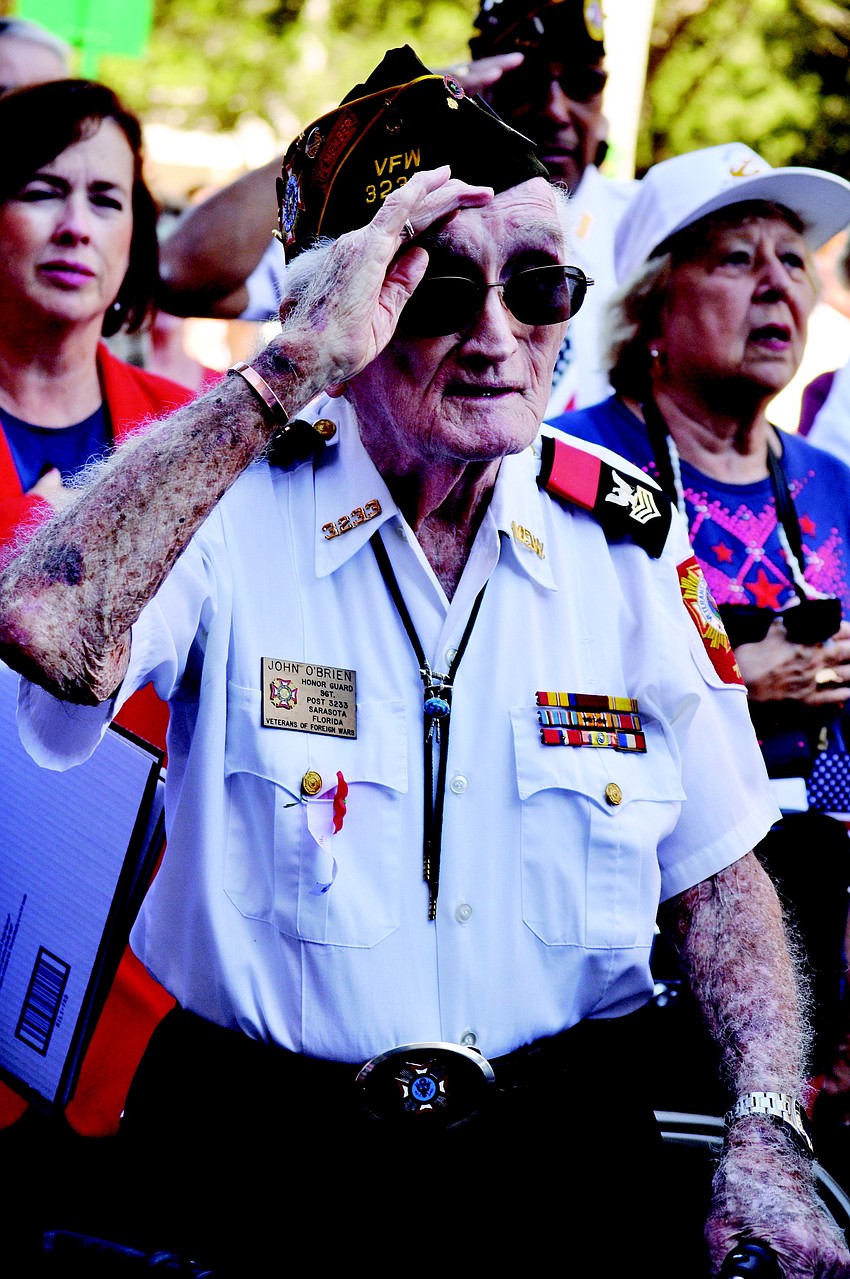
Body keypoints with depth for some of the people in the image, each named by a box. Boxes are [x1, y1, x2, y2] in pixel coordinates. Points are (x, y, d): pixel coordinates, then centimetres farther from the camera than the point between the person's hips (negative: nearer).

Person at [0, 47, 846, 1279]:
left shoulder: (627, 536, 6)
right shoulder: (231, 505, -5)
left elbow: (717, 875, 11)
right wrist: (293, 368, -23)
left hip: (567, 1154, 2)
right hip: (262, 1164, -2)